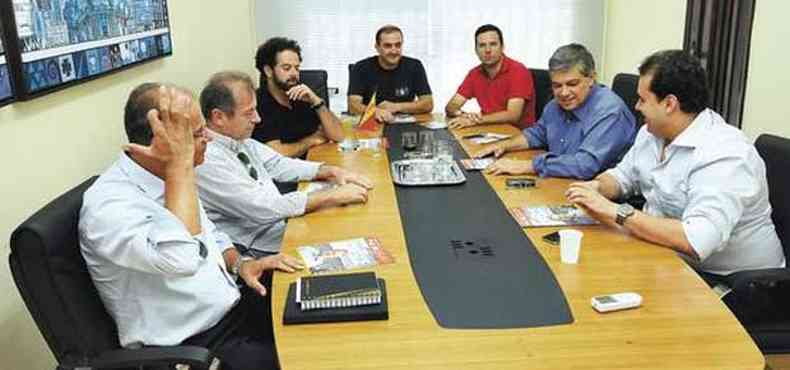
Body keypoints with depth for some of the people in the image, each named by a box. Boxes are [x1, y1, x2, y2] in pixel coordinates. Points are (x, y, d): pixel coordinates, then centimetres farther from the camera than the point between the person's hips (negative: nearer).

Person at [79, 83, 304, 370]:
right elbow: (180, 259, -42)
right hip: (190, 343, -8)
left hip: (232, 307, 8)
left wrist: (240, 264, -1)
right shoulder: (109, 204, -24)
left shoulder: (170, 177, 3)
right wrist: (180, 163, -34)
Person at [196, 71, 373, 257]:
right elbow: (263, 208, -25)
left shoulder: (238, 138, 2)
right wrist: (334, 195, -22)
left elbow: (278, 165, 14)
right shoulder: (206, 160, -23)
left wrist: (331, 172, -1)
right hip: (257, 252, -8)